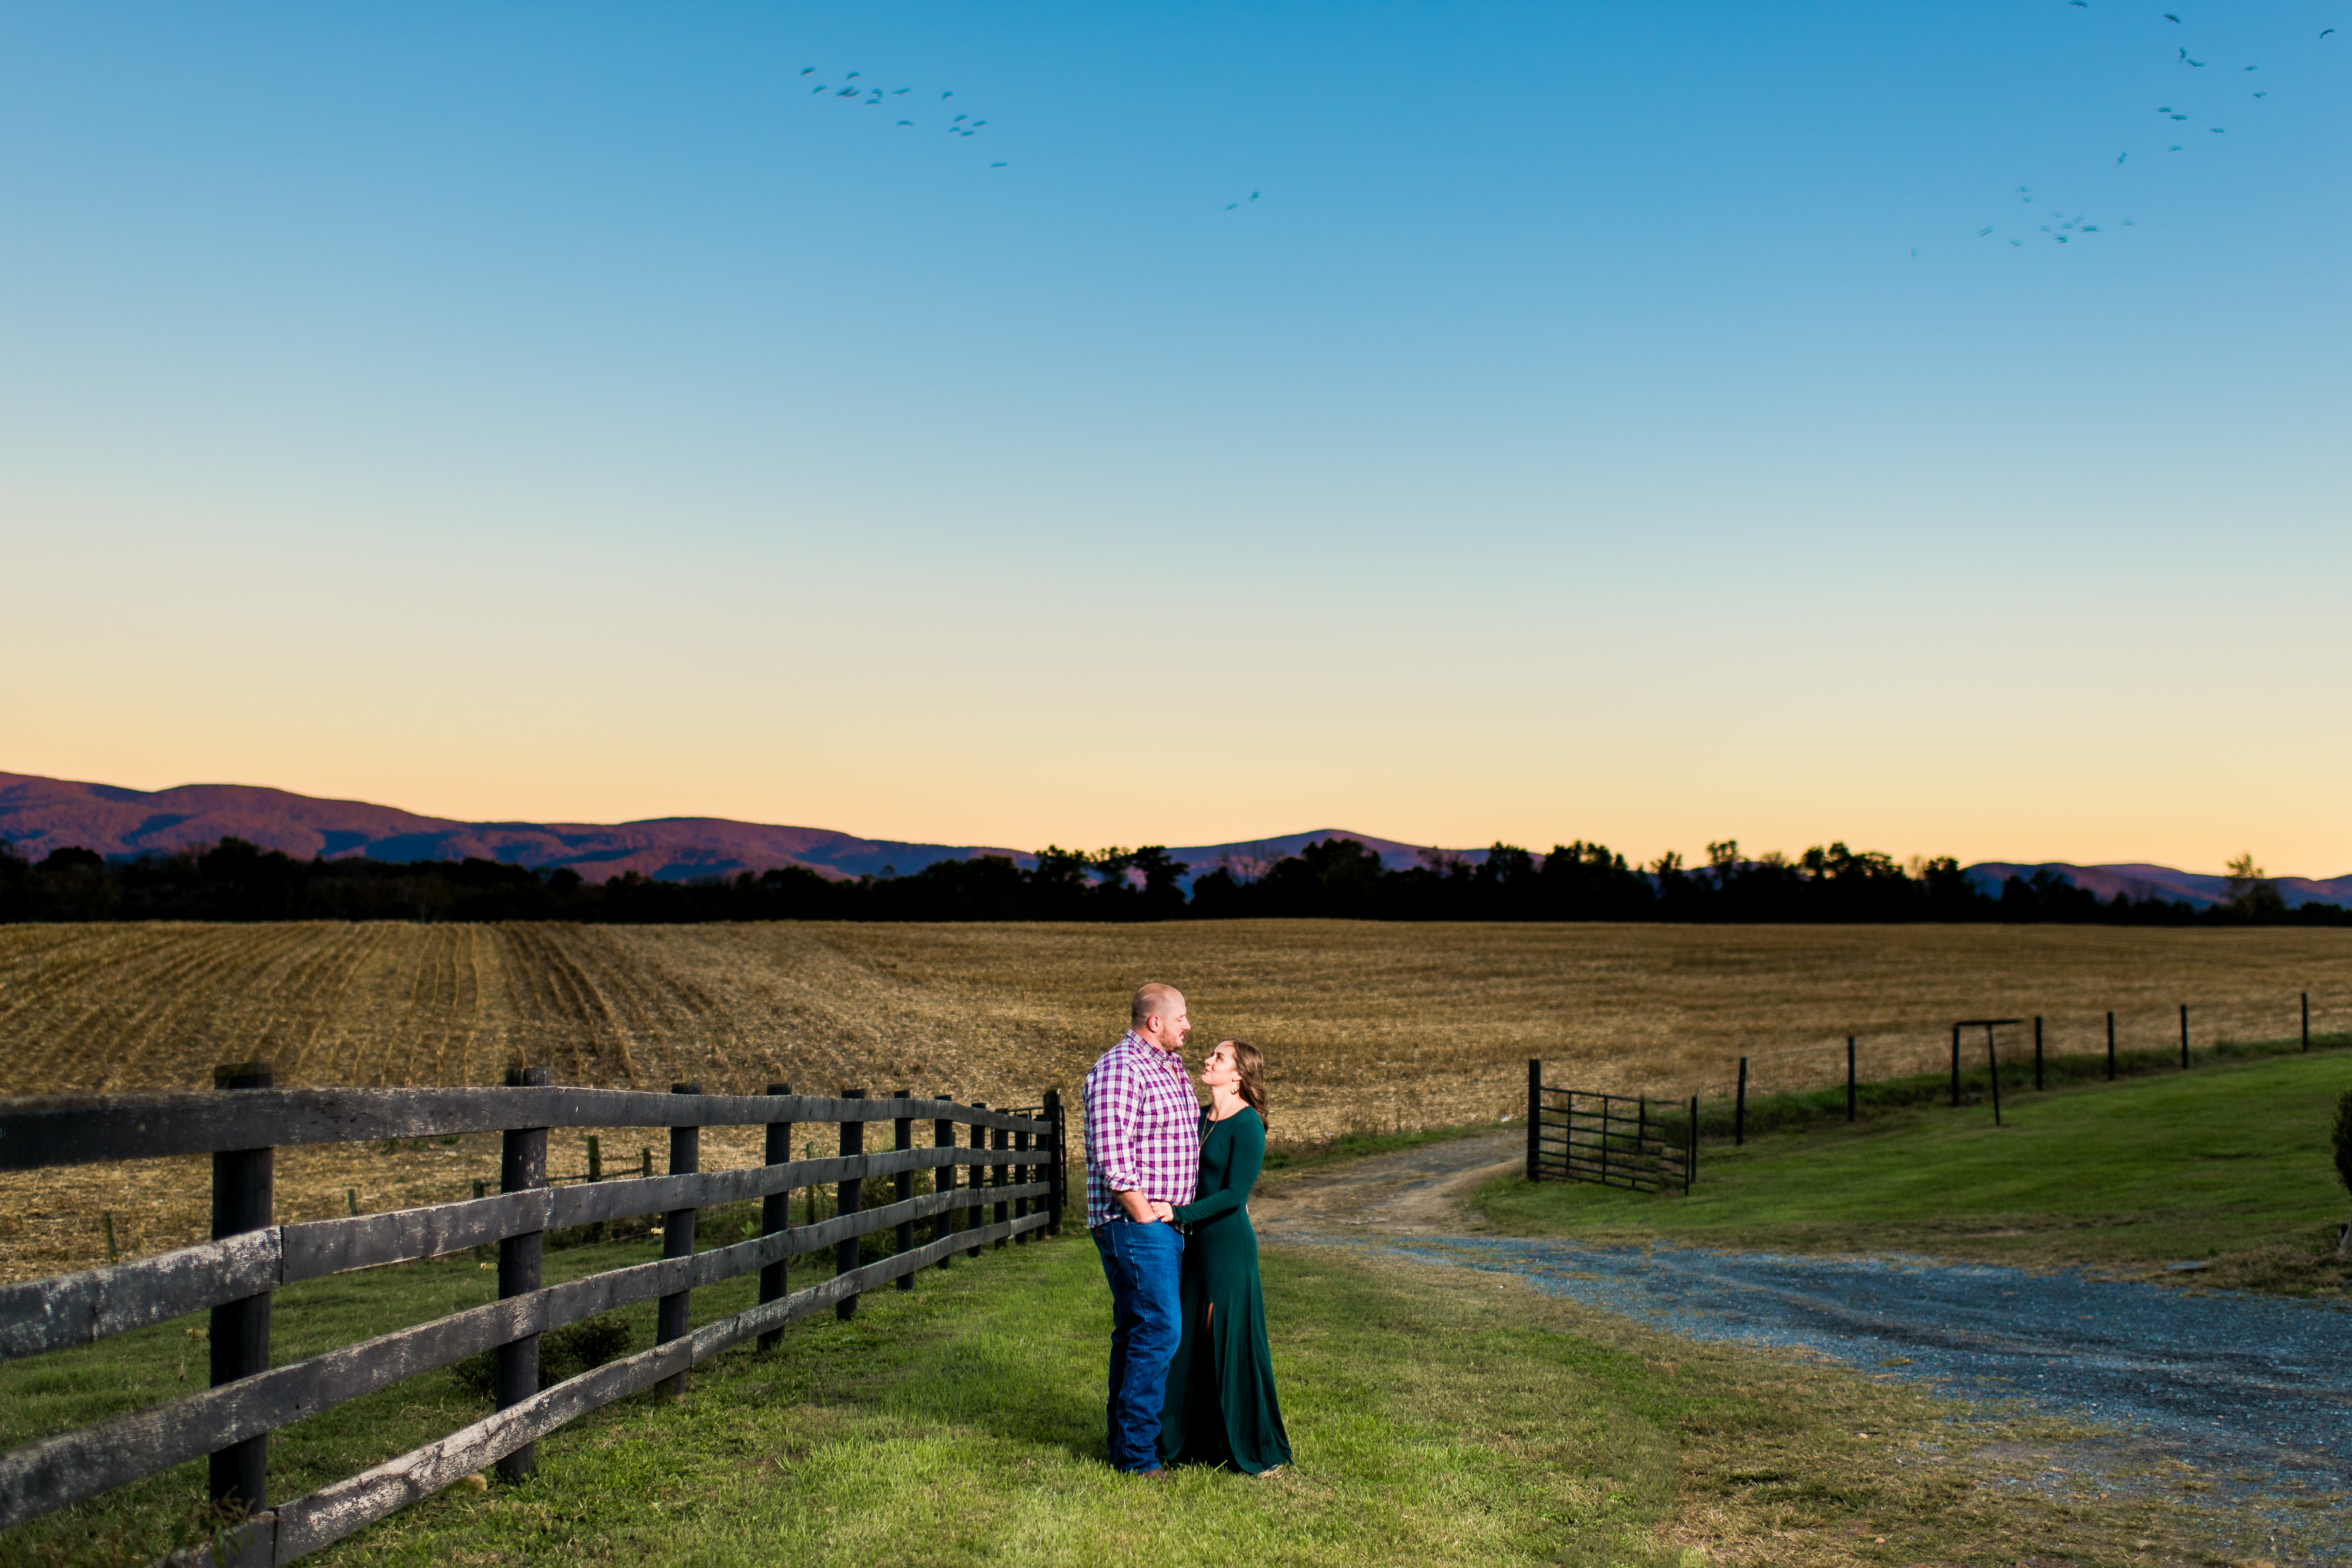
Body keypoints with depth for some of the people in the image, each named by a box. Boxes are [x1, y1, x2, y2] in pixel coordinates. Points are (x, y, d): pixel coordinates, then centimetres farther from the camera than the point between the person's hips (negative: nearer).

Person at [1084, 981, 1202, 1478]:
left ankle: (1123, 1437, 22)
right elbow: (1112, 1157, -21)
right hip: (1134, 1221, -9)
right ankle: (1135, 1453, -5)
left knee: (1137, 1331, 14)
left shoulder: (1171, 1067, 16)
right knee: (1157, 1330, -11)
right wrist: (1143, 1216, -18)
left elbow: (1191, 1135, 28)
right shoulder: (1118, 1071, -14)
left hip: (1167, 1222, 9)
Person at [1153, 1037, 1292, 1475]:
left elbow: (1234, 1195, -17)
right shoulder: (1201, 1119, 11)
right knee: (1191, 1343, 10)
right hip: (1196, 1243, 8)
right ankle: (1198, 1442, 21)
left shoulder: (1247, 1125, -13)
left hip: (1230, 1246, -8)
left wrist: (1179, 1214, -21)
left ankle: (1260, 1452, 10)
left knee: (1232, 1343, -2)